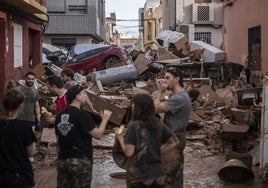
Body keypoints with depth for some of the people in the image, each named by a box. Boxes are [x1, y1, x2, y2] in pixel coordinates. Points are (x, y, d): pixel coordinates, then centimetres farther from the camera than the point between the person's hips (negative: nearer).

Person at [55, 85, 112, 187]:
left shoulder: (60, 115, 7)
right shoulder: (82, 114, -15)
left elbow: (59, 137, 14)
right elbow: (97, 134, -14)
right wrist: (105, 119, -1)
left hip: (63, 160, 7)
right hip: (81, 160, -7)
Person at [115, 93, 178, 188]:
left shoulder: (134, 126, -16)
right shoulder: (159, 125, 0)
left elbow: (129, 152, -18)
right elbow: (173, 142, 8)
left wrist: (120, 138, -3)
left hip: (138, 176, -4)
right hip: (157, 174, 5)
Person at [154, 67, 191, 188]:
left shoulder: (179, 98, -25)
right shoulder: (180, 95, 10)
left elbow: (156, 108, -24)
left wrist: (159, 92, -15)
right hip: (176, 138, 10)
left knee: (168, 173, -4)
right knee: (176, 172, 20)